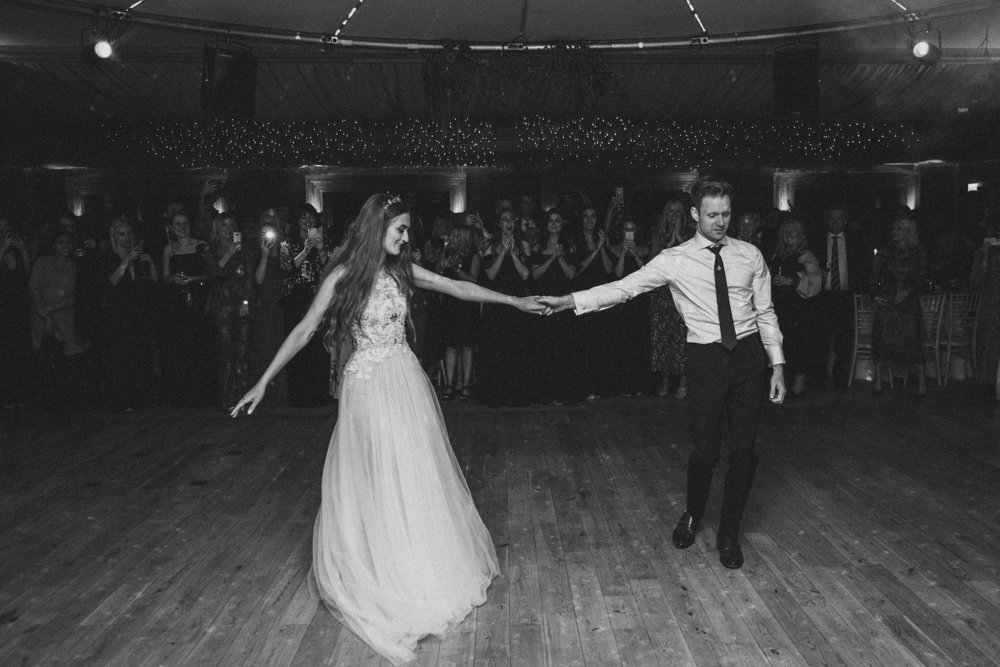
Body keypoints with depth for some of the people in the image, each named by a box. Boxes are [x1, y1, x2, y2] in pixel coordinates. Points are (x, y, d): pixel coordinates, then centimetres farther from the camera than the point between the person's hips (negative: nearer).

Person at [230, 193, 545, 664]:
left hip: (406, 382, 5)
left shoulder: (401, 269, 3)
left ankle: (424, 568, 34)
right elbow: (304, 330, -7)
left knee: (416, 475, 14)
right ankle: (382, 574, 27)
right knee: (378, 481, 7)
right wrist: (263, 381, -8)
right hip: (368, 386, -5)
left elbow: (458, 288, 8)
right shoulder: (343, 275, -11)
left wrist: (514, 301, 8)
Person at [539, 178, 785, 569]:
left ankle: (729, 535, 26)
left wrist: (777, 366, 4)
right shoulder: (674, 261, -3)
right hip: (705, 357, -2)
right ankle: (692, 516, 34)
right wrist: (569, 300, -19)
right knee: (706, 450, 2)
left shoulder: (750, 256, 4)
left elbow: (765, 313, 9)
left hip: (749, 354, 2)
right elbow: (623, 288, -9)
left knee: (743, 451, 5)